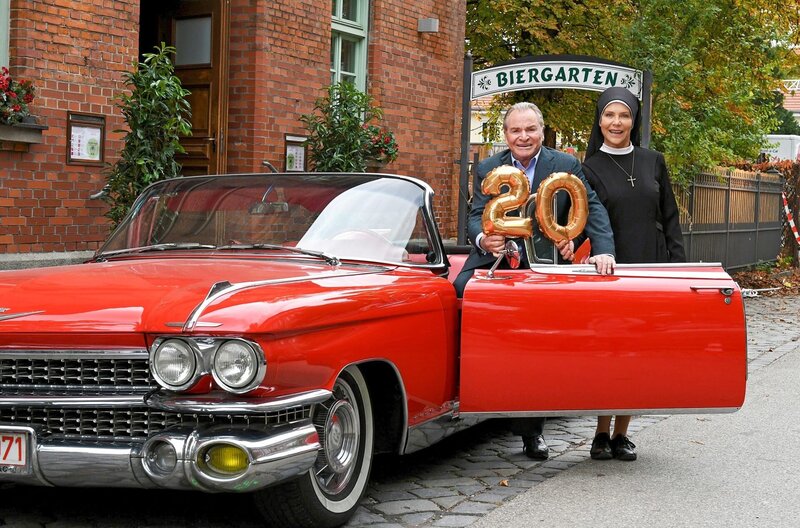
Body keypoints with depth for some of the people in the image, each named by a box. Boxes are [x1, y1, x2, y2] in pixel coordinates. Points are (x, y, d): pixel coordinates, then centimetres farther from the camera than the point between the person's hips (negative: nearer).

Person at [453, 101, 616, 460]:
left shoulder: (567, 166, 2)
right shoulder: (487, 169, 6)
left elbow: (592, 209, -5)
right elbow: (476, 215, -2)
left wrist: (603, 250, -23)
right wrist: (482, 238, -26)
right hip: (494, 262, 1)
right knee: (463, 289, -29)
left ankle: (532, 428, 10)